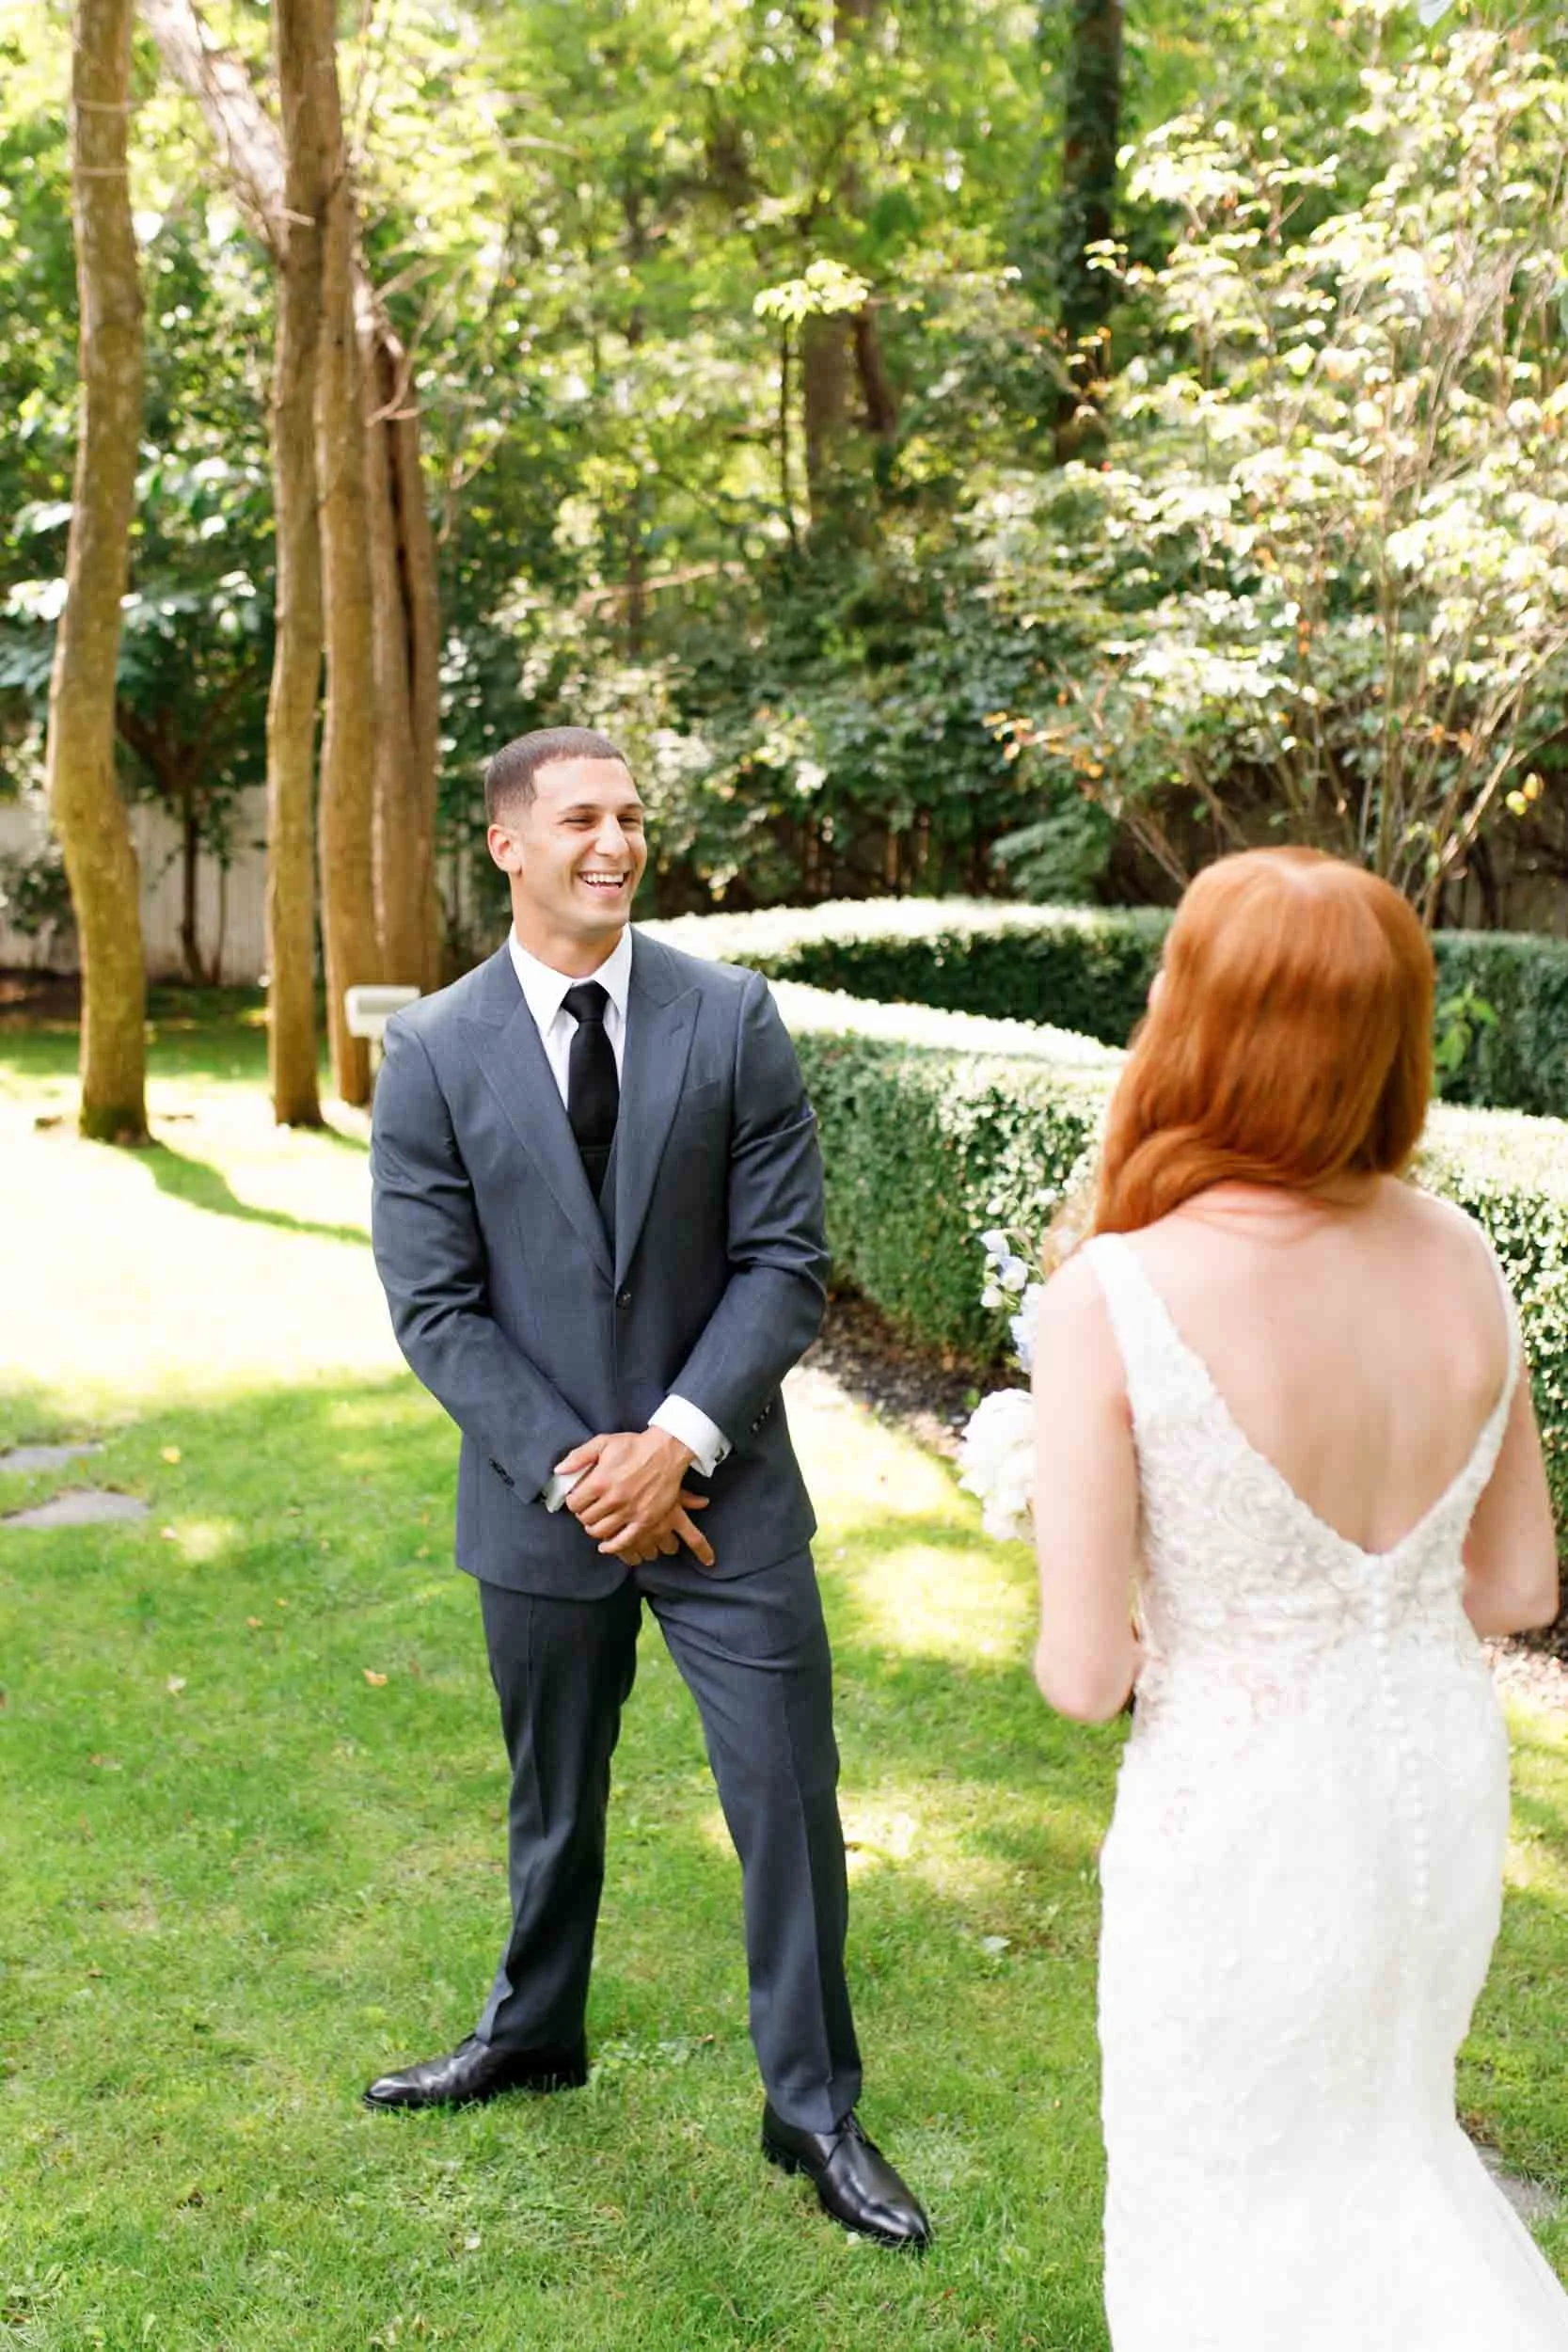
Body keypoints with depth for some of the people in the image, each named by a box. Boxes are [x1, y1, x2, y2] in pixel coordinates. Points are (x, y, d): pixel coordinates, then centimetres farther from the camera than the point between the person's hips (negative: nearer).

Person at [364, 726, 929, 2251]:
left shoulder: (732, 1019, -4)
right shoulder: (433, 1052, -4)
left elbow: (782, 1261, -6)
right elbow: (435, 1305, -6)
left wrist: (676, 1441, -15)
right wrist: (574, 1467, -13)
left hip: (724, 1489, 0)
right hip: (542, 1498, 1)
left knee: (789, 1801, 3)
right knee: (552, 1798, 19)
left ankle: (814, 2110, 23)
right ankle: (534, 2031, 45)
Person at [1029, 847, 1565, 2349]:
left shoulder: (1115, 1297, -25)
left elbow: (1081, 1674, -18)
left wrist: (1106, 1644, 4)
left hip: (1240, 1812, -5)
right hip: (1444, 1777, 5)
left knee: (1220, 2189, 22)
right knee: (1375, 2134, 32)